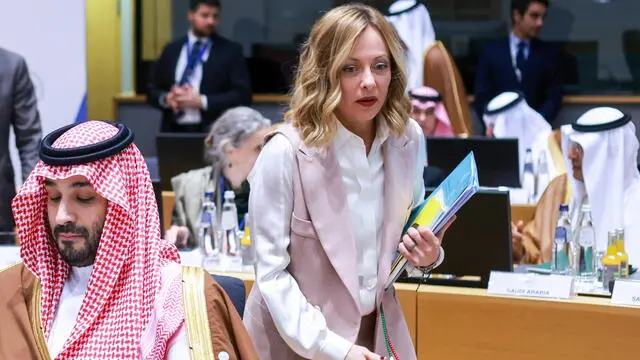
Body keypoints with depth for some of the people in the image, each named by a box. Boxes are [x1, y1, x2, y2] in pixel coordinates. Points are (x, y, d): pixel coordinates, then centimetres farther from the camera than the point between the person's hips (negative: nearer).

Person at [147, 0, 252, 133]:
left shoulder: (231, 51, 3)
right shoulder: (171, 50, 13)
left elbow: (243, 95, -5)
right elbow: (152, 90, 15)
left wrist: (202, 102, -13)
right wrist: (166, 99, -7)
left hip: (213, 132, -3)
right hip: (174, 131, 3)